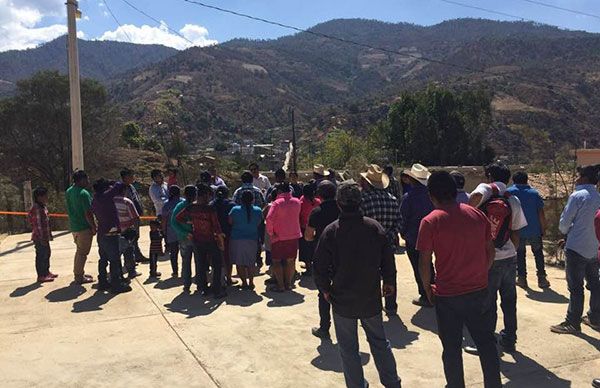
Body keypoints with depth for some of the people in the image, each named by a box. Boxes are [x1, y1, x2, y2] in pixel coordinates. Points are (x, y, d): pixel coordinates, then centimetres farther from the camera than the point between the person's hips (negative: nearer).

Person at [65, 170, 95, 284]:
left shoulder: (68, 192, 8)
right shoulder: (84, 193, -20)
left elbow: (69, 210, 15)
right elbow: (88, 213, -21)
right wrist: (94, 227, -13)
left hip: (73, 226, 9)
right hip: (84, 227, -9)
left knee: (79, 250, 21)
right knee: (83, 253, 1)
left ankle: (78, 273, 30)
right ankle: (79, 277, 8)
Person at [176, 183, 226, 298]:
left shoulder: (191, 208, -5)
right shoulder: (210, 209, -20)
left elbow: (178, 218, 7)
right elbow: (217, 227, -18)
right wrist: (221, 241, -9)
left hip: (197, 240, 5)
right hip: (210, 241, -5)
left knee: (202, 265, 19)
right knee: (217, 265, 7)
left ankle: (203, 289, 26)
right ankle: (217, 291, 7)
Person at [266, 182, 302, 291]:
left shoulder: (277, 203, -13)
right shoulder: (297, 202, 2)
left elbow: (269, 218, -21)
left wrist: (270, 232, -10)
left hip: (279, 236, -4)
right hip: (294, 235, 5)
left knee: (276, 260, 5)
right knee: (290, 261, 12)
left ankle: (280, 285, 1)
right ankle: (288, 284, 18)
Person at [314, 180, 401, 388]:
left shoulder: (331, 231, -14)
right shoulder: (375, 227, -9)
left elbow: (320, 266, -10)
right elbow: (388, 259, -1)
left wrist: (325, 289, 6)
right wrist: (389, 281, 15)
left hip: (343, 300, -2)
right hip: (371, 297, 3)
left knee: (348, 348, 12)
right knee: (379, 342, 20)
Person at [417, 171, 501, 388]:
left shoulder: (430, 222, -13)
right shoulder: (478, 215, -1)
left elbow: (424, 261, -13)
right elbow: (490, 251, 5)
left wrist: (427, 288, 1)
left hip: (448, 295, -3)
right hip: (479, 291, 4)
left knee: (451, 347, 13)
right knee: (486, 342, 19)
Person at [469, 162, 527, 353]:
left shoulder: (486, 188, -8)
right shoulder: (514, 201, 3)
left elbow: (476, 196, -34)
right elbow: (516, 234, 5)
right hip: (509, 258, 4)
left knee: (487, 303, 7)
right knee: (509, 301, 17)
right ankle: (509, 340, 30)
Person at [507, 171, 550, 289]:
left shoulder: (509, 192, -1)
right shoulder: (534, 193, 0)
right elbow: (541, 214, -3)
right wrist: (543, 229, 6)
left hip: (518, 231, 0)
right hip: (535, 230, 1)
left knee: (520, 254, 12)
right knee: (538, 253, 14)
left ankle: (522, 278, 12)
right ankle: (542, 278, 14)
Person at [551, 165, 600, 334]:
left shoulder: (577, 196, -14)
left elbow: (564, 223, -10)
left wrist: (566, 231, 12)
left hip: (576, 249, -7)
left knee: (575, 287, -2)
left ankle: (573, 323, 5)